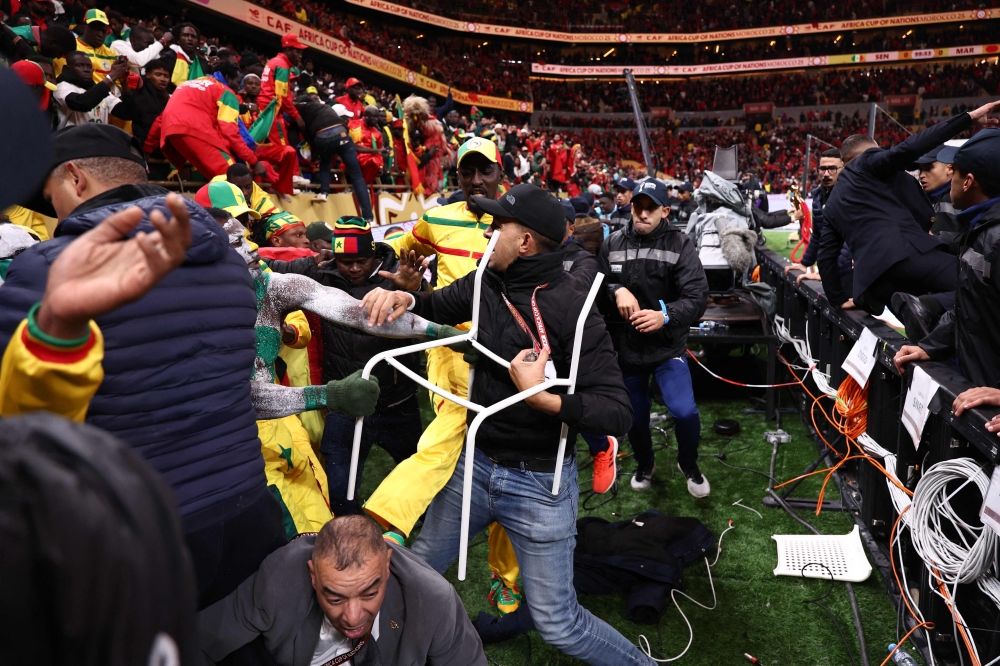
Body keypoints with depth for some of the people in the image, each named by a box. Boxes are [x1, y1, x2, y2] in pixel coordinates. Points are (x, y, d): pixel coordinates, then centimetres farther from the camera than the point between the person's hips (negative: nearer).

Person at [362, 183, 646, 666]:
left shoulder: (573, 311, -22)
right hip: (476, 463, 6)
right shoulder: (486, 283, -3)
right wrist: (402, 298, -8)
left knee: (558, 625, 5)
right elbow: (434, 307, 14)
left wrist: (542, 398, -34)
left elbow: (618, 413, -23)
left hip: (539, 481, -6)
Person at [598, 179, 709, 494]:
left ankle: (689, 465, 18)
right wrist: (616, 291, -23)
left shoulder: (680, 244, -10)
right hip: (625, 347, 3)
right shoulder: (613, 243, -2)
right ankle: (645, 465, 47)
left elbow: (698, 297, -17)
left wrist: (666, 315, -35)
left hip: (667, 347, -2)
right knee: (634, 417, 16)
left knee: (684, 411, -15)